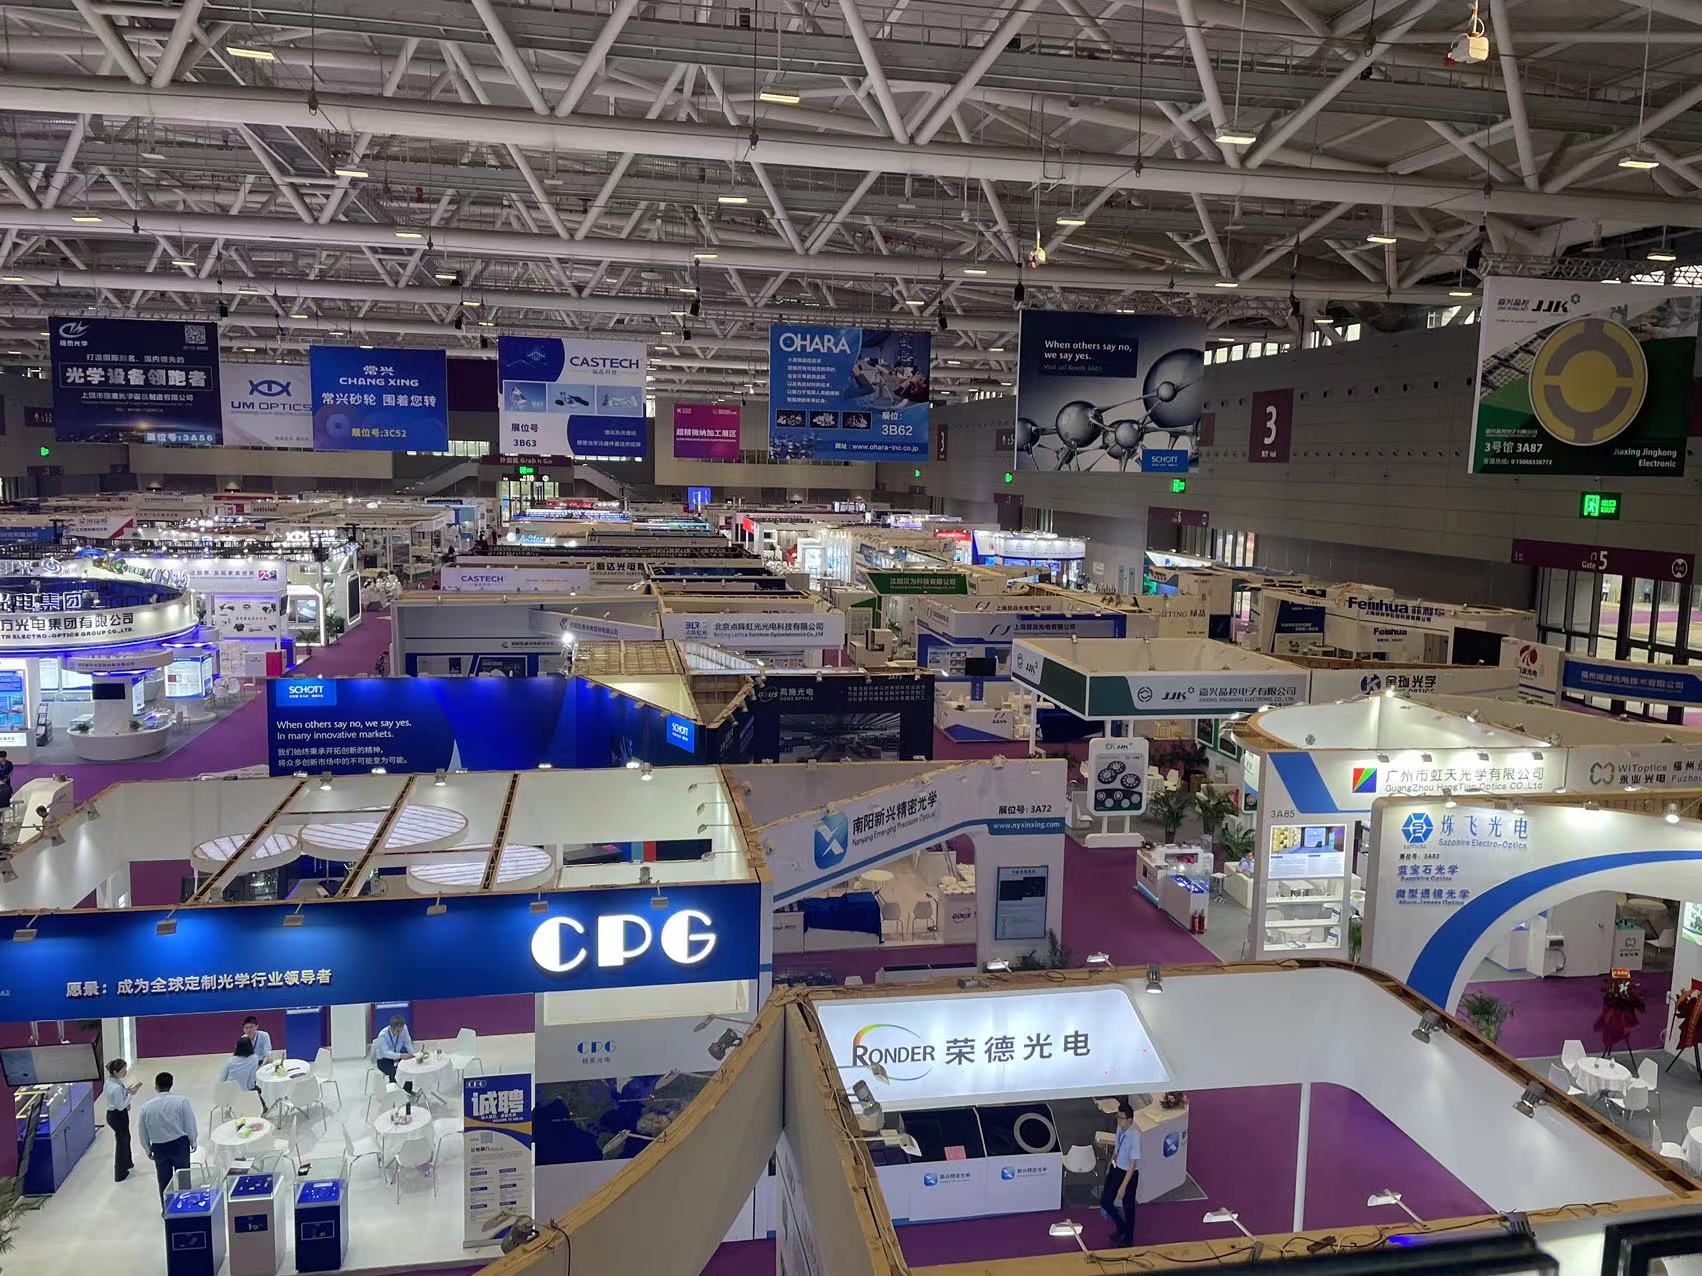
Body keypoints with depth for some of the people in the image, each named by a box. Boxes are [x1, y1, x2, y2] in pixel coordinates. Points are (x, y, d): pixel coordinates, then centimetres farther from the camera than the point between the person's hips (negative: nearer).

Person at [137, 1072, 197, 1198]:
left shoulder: (146, 1107, -7)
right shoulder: (181, 1101, -14)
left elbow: (142, 1133, 3)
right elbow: (190, 1125, -10)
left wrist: (148, 1150, 19)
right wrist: (193, 1142, 7)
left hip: (159, 1148, 1)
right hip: (180, 1144, -1)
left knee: (164, 1182, 15)